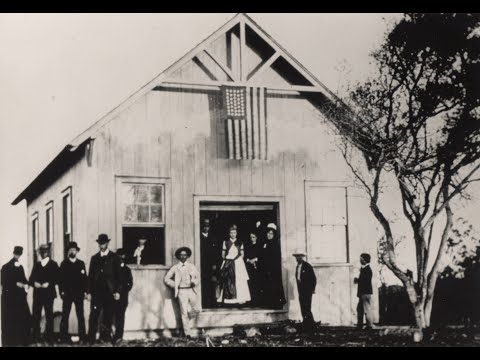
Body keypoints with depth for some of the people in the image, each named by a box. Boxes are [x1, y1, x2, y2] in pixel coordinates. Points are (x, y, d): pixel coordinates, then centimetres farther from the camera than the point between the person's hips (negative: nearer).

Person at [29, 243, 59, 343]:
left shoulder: (53, 264, 5)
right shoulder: (36, 265, 16)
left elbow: (56, 279, -2)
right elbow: (31, 279, 11)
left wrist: (49, 284, -17)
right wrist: (34, 283, -10)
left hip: (49, 294, -3)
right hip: (37, 294, 3)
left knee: (49, 316, 0)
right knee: (36, 316, -1)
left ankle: (49, 337, 4)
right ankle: (35, 337, 4)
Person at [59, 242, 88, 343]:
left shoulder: (81, 263, 10)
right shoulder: (64, 264, 7)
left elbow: (85, 278, 9)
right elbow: (60, 278, 3)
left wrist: (85, 291, 1)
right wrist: (61, 291, -7)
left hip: (79, 293, 1)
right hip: (67, 293, -1)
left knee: (80, 315, 1)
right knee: (65, 315, -1)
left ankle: (82, 335, 4)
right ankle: (64, 336, 3)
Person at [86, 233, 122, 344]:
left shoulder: (114, 258, 4)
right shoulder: (94, 258, 12)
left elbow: (118, 276, 2)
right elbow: (90, 276, 11)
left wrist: (118, 291, -6)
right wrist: (89, 292, 5)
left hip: (109, 292, -1)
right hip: (96, 292, 1)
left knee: (108, 317, 1)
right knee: (93, 316, -6)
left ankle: (106, 337, 9)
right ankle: (91, 340, -4)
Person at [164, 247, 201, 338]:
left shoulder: (191, 266, 14)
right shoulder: (175, 268, 7)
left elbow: (197, 277, 17)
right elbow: (166, 279, 8)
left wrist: (194, 283, -3)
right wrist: (175, 285, -1)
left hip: (191, 290, 3)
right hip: (182, 291, -3)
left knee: (197, 310, -3)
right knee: (184, 312, -4)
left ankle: (187, 319, 27)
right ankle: (188, 332, 0)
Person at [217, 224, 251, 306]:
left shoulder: (240, 243, 9)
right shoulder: (226, 242, 7)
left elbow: (242, 254, 10)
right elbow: (223, 254, 8)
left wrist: (237, 258, -3)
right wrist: (226, 258, -6)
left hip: (238, 263, 1)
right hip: (228, 263, -1)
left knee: (239, 280, -5)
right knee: (228, 280, -6)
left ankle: (240, 299, -3)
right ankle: (228, 299, -4)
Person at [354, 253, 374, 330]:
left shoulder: (367, 269, -16)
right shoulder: (363, 269, 14)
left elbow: (366, 281, -23)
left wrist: (357, 280, -13)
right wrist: (357, 280, 1)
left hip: (366, 292, -10)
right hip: (362, 292, 10)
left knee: (367, 309, -5)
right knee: (359, 309, 14)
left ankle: (370, 326, 0)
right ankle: (359, 325, 21)